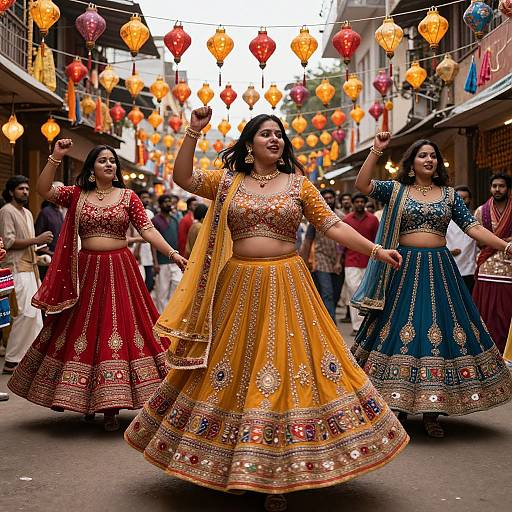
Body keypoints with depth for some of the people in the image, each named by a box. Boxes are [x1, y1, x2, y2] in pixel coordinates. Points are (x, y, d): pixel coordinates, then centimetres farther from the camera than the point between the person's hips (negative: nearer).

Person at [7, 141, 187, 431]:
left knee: (118, 328, -3)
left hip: (119, 270, -1)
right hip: (85, 271, 2)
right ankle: (84, 399, 21)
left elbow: (148, 229, -3)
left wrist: (172, 253, -14)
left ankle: (111, 405, 5)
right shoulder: (77, 195, 7)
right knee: (82, 331, 5)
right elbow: (44, 190, -5)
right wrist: (56, 157, -12)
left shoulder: (128, 196, 3)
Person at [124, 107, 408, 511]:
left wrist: (376, 250, -2)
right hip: (238, 288, 1)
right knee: (231, 368, 5)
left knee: (283, 369, -2)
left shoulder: (299, 184, 6)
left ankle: (280, 473, 9)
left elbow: (332, 225, 5)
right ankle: (229, 466, 22)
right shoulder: (227, 182, 7)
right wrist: (194, 132, -10)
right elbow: (183, 178, -3)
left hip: (285, 288, 0)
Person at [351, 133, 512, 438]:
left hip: (439, 270, 2)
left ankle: (432, 411, 10)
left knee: (439, 332, 0)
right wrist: (376, 151, -15)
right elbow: (362, 184, -9)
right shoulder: (396, 190, 4)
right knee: (400, 330, 1)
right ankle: (398, 405, 15)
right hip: (405, 270, -1)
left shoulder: (449, 194, 9)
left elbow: (473, 227, 3)